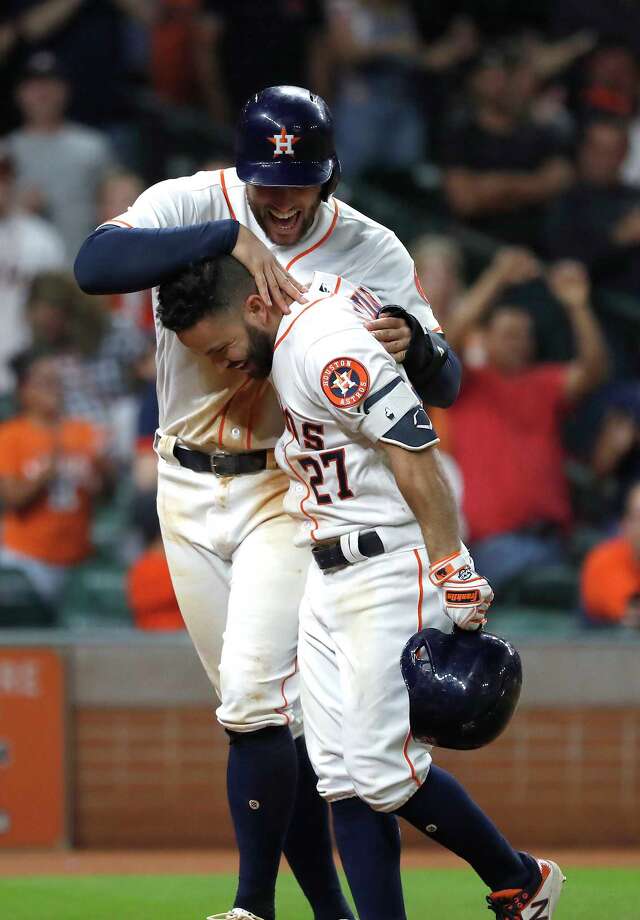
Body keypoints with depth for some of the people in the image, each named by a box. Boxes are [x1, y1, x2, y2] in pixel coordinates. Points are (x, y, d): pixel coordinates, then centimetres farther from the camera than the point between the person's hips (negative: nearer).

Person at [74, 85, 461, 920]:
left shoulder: (372, 253, -7)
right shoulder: (191, 205, -8)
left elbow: (445, 384, -9)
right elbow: (95, 264, -28)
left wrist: (414, 343, -33)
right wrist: (231, 236, -35)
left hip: (289, 491, -3)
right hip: (188, 494, 3)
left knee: (256, 696, -18)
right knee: (273, 718, 8)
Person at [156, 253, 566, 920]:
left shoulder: (326, 344, -19)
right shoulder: (285, 347, 10)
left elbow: (413, 450, -23)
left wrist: (457, 574, -25)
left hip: (390, 572, -10)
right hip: (327, 581, 10)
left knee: (385, 773, -10)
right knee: (343, 778, 3)